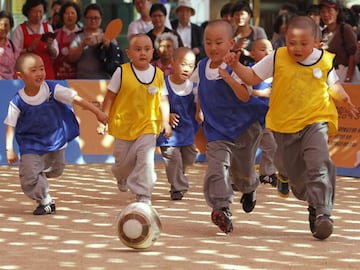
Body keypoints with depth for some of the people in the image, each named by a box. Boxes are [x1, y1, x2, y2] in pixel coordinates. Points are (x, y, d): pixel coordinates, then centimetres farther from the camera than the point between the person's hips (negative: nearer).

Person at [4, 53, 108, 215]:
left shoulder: (53, 90, -17)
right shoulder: (17, 102, -18)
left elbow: (76, 99, -15)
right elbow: (10, 126, -11)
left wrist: (97, 112, -19)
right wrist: (9, 149, -17)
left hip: (56, 141, 2)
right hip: (31, 145, -2)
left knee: (55, 171, 20)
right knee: (28, 179, -12)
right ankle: (45, 202, 11)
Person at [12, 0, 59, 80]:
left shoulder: (48, 28, 11)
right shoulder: (20, 30, 0)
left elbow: (55, 54, 10)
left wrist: (49, 47, -9)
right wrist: (30, 49, -20)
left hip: (47, 72, 3)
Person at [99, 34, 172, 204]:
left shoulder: (158, 75, -2)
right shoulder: (122, 72, -9)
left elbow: (163, 100, 6)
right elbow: (110, 97, -4)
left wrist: (165, 121, -1)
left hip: (148, 126, 0)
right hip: (124, 125, 0)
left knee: (146, 160, -16)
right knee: (123, 161, 15)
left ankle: (143, 194, -6)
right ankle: (121, 178, 50)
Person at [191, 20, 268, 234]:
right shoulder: (202, 68, -2)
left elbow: (245, 96, -32)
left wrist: (229, 79, -43)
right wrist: (200, 111, 22)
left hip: (245, 127, -2)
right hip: (216, 130, 3)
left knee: (243, 169, 15)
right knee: (217, 167, -19)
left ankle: (249, 189, 50)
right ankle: (221, 208, -23)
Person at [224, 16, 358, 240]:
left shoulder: (325, 61, -3)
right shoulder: (277, 58, -6)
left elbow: (333, 85, 15)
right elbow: (253, 77, -1)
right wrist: (236, 66, -16)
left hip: (315, 122, -2)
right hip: (284, 125, 2)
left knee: (318, 165, -23)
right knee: (293, 171, 13)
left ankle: (322, 212, -21)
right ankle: (313, 201, 41)